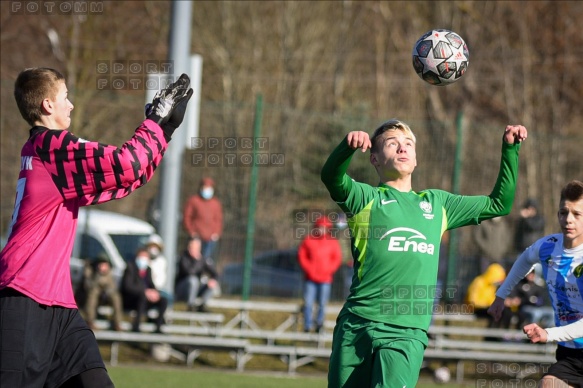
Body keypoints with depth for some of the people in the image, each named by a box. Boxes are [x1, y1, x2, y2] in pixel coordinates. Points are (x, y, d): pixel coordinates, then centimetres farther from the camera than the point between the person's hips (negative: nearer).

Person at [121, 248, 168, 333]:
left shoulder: (148, 269, 12)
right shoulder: (131, 267, -11)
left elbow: (151, 285, 15)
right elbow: (128, 286, -21)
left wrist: (155, 293, -10)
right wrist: (145, 292, -29)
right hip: (129, 300, -7)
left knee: (163, 301, -11)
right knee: (143, 297, -37)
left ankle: (158, 328, -11)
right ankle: (135, 327, -36)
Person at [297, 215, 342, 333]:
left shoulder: (332, 242, 3)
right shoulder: (308, 240, 4)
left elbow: (337, 259, 4)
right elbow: (301, 256, 5)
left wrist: (327, 270, -8)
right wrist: (308, 269, -6)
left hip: (325, 279, 0)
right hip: (310, 279, 0)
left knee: (322, 304, 0)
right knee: (308, 303, -3)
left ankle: (319, 326, 8)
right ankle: (307, 327, 1)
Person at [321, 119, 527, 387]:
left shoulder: (436, 204, 22)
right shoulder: (367, 198, 7)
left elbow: (499, 204, 30)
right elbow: (332, 176, -14)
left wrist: (510, 149, 20)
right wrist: (348, 146, -35)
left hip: (407, 333, 2)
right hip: (357, 325, -1)